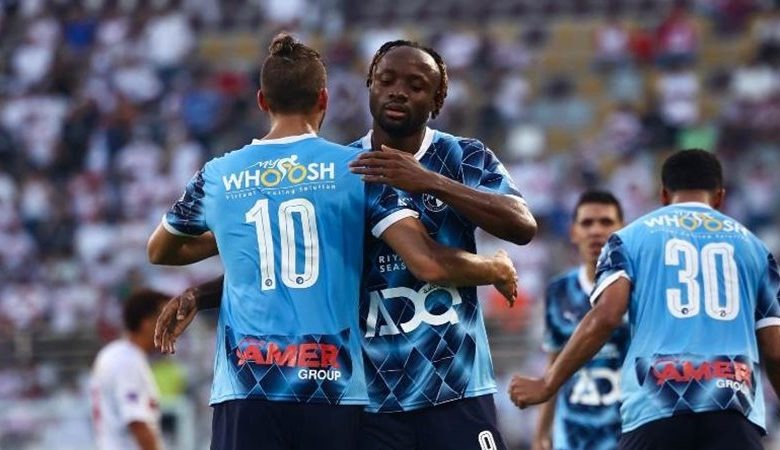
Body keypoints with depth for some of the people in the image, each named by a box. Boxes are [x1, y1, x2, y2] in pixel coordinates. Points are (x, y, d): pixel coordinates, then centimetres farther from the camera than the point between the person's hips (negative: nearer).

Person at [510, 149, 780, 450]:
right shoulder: (752, 245, 21)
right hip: (734, 410, 1)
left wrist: (547, 385, 7)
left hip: (657, 406, -1)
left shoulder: (631, 238, 16)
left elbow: (605, 318, 0)